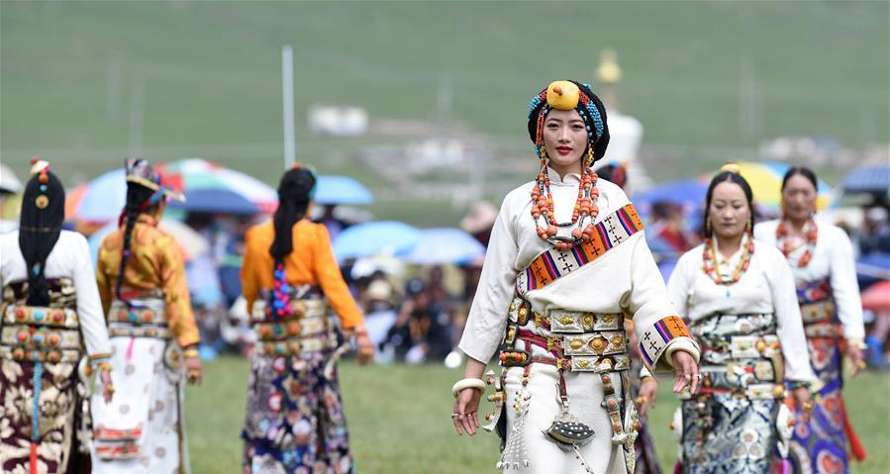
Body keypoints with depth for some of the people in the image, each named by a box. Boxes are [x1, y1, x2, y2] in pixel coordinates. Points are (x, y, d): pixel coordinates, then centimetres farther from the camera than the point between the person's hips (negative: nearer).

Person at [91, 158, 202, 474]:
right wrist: (190, 350, -17)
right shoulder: (164, 245, -8)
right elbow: (177, 299, -14)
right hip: (156, 344, -4)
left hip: (118, 341, 4)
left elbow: (101, 301, 14)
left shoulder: (109, 244, 7)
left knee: (114, 422, 0)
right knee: (158, 423, 6)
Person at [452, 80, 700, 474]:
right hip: (535, 363, -1)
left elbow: (643, 282, 0)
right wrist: (471, 380, 7)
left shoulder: (612, 201, 9)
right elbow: (493, 292, 10)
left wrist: (677, 345, -16)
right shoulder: (519, 204, 9)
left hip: (601, 366, 1)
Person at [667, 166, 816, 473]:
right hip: (704, 387, 2)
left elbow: (790, 322, 5)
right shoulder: (690, 263, 9)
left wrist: (799, 380, 1)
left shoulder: (770, 260, 5)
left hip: (758, 385, -2)